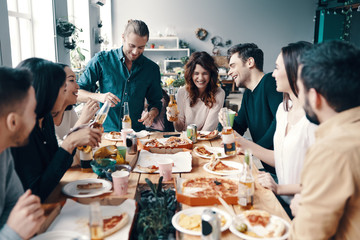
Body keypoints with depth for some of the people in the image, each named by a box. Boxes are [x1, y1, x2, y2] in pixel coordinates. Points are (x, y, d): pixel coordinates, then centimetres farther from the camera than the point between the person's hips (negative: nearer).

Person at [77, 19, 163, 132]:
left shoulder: (152, 69, 8)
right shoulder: (102, 60, 1)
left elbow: (155, 102, 17)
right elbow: (76, 92, 2)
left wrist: (152, 114, -5)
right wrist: (98, 96, -17)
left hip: (135, 132, 2)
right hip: (105, 131, -2)